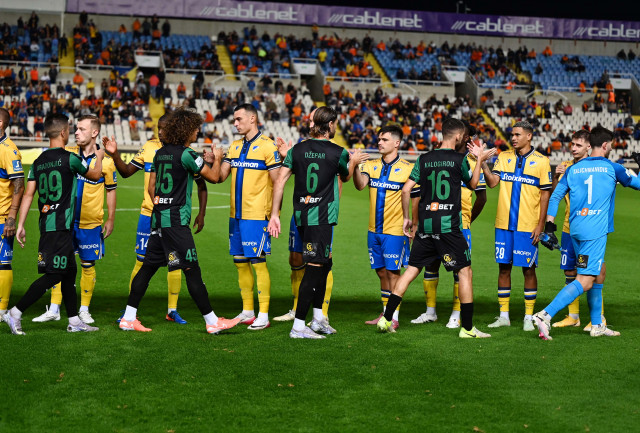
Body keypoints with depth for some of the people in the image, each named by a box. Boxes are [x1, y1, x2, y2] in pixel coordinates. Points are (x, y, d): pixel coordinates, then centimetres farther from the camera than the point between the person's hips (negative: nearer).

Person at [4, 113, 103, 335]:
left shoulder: (38, 161, 10)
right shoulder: (69, 158, -9)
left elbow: (28, 194, 7)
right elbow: (95, 175, 8)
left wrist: (20, 225, 10)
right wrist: (99, 157, 27)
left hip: (46, 225, 8)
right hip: (60, 227, -8)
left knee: (69, 272, 15)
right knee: (53, 275, -6)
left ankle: (74, 321, 20)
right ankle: (15, 313, -8)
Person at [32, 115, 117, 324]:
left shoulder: (105, 161, -5)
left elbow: (111, 191, 5)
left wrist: (110, 220, 6)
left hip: (90, 223, -2)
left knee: (88, 265, 5)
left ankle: (84, 309, 18)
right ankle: (54, 309, 10)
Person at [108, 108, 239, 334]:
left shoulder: (160, 153, 12)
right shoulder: (186, 154, -12)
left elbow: (151, 186, 18)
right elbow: (214, 176, -4)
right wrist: (217, 158, 14)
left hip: (158, 218, 8)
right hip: (176, 221, -8)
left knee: (148, 267, 11)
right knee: (192, 271, -5)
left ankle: (129, 318, 14)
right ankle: (212, 322, 0)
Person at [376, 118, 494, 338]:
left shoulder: (424, 159, 6)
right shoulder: (460, 159, -4)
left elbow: (406, 190, 5)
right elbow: (473, 183, 14)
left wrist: (406, 218, 15)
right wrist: (480, 161, 28)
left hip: (425, 226, 4)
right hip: (449, 226, -4)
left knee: (411, 270, 11)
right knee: (465, 271, 5)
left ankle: (386, 318, 9)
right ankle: (467, 327, 4)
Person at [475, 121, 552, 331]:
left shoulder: (541, 161, -1)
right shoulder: (504, 157, 9)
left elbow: (545, 194, -2)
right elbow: (492, 182, -3)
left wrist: (540, 225, -7)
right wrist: (483, 163, -18)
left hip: (528, 227, -3)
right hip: (504, 225, 3)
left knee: (528, 269, 1)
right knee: (504, 267, 7)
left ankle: (529, 317, 9)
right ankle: (503, 316, 15)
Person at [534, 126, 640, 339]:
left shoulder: (573, 169, 11)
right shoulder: (611, 168, 0)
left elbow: (555, 197, 7)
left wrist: (549, 227, 9)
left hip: (576, 230, 7)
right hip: (595, 231, -7)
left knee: (599, 272, 21)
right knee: (585, 280, -9)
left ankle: (597, 325, 24)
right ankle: (546, 315, -24)